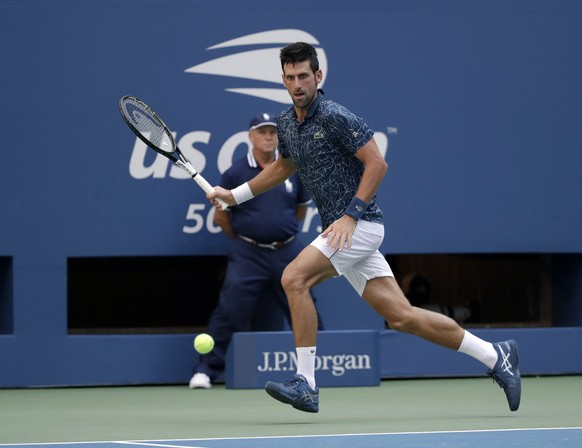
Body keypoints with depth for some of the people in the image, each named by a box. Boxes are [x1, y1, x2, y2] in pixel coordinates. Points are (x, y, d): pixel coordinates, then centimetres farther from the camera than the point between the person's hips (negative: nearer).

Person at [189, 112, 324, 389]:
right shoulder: (236, 173, -2)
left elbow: (301, 209, 19)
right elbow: (221, 216, 7)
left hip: (287, 252, 2)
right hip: (248, 255, -2)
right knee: (229, 312, -10)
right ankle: (206, 371, -6)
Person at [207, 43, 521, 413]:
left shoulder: (335, 117, -14)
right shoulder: (286, 124, 12)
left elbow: (377, 164, -15)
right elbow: (283, 167, 31)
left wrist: (350, 215, -19)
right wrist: (234, 195, 29)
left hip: (360, 225, -8)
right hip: (341, 230, 8)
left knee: (295, 278, -20)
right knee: (402, 317, 5)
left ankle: (306, 385, -16)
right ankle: (496, 357, 13)